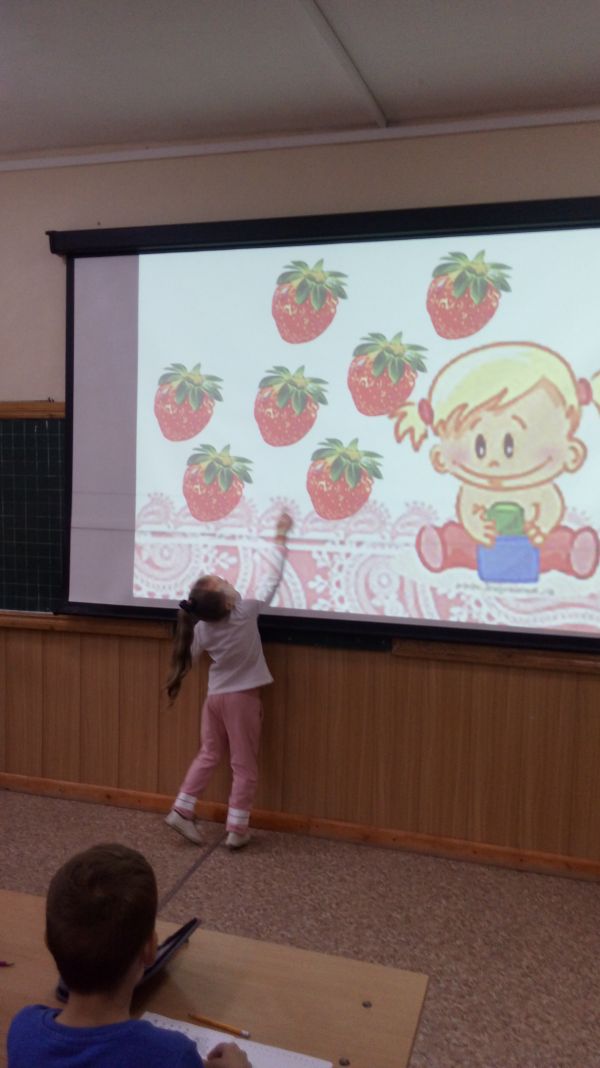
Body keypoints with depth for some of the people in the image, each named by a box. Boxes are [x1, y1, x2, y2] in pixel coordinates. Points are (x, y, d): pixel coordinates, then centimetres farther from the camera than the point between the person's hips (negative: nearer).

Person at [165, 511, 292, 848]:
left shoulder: (201, 628, -5)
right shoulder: (245, 613, -18)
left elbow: (189, 656, 12)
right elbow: (272, 579, -13)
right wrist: (281, 537, -6)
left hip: (215, 696, 5)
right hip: (242, 697, -5)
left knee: (209, 755, 20)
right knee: (245, 765, 5)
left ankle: (182, 810, 20)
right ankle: (237, 829, 9)